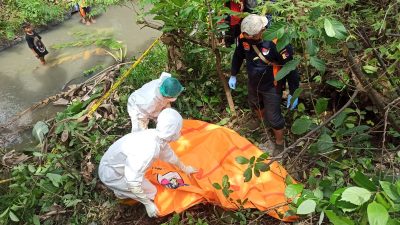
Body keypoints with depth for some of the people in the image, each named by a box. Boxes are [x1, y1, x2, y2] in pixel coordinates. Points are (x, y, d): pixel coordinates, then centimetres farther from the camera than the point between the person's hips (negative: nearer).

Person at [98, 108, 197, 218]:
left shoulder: (157, 137, -10)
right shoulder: (149, 149, -37)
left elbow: (169, 154, 11)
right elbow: (133, 181, -31)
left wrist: (184, 168, 26)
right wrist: (148, 203, -19)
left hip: (113, 162, 8)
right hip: (111, 173, -7)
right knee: (150, 191, 3)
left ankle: (121, 191, 32)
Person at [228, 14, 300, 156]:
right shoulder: (244, 38, -18)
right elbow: (238, 56, 3)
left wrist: (293, 93, -19)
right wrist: (233, 75, 11)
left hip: (271, 87, -6)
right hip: (253, 82, 6)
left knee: (273, 117, 7)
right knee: (254, 104, 31)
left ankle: (279, 144, 35)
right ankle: (261, 121, 65)